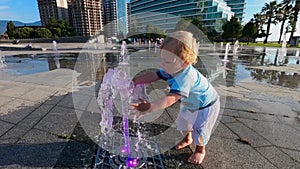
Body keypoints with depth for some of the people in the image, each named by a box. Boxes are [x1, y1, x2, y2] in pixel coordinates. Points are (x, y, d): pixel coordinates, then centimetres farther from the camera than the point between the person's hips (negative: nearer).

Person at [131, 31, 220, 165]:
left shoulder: (185, 78, -47)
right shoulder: (173, 69, -20)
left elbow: (171, 99, -57)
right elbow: (153, 75, -17)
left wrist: (150, 107, -67)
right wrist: (134, 82, -24)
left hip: (206, 105, -8)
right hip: (190, 103, 9)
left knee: (199, 129, 2)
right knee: (184, 120, 21)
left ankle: (200, 149, 32)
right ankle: (188, 138, 50)